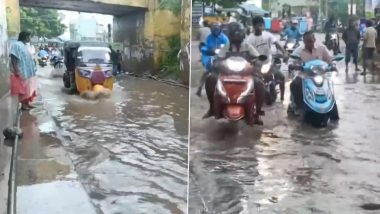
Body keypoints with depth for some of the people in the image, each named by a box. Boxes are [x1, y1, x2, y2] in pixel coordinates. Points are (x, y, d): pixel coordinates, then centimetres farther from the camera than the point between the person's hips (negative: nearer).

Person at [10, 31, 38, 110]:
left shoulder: (24, 46, 15)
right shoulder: (17, 45, -13)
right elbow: (13, 58, -19)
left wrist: (33, 69, 19)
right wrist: (16, 71, -26)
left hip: (29, 72, 9)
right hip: (22, 72, -9)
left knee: (29, 88, 13)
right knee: (24, 89, -3)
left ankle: (27, 103, 22)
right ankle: (23, 104, 6)